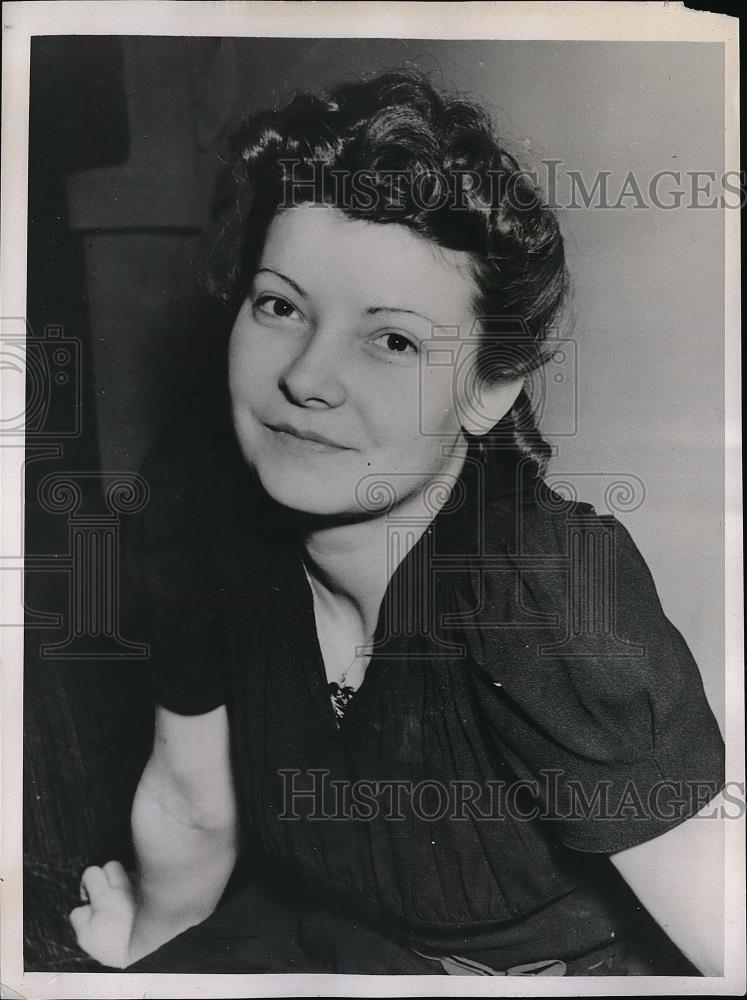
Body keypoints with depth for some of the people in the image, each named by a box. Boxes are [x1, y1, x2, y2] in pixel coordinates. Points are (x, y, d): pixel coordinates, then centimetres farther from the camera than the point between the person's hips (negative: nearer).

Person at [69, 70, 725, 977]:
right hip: (303, 935, 3)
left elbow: (726, 938, -25)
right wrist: (150, 942, 9)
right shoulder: (203, 497, -19)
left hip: (552, 962, -2)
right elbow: (191, 801, -4)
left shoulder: (558, 615, -33)